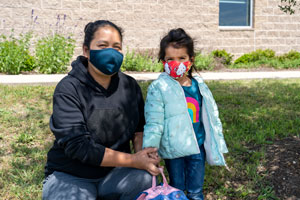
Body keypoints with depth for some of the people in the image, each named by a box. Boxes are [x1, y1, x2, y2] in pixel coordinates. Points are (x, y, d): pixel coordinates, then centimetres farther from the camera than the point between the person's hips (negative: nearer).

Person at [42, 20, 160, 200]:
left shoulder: (130, 86, 1)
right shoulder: (69, 90, -13)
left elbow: (139, 127, 12)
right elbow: (77, 146, -20)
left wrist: (141, 154, -12)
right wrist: (134, 160, -22)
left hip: (115, 172, 3)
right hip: (71, 176, -2)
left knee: (148, 180, -25)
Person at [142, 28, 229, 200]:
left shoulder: (199, 86, 2)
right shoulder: (159, 87, -10)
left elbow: (212, 117, 11)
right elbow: (154, 122, -12)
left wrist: (218, 145, 13)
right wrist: (150, 148, -20)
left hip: (197, 147, 3)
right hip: (174, 149, -3)